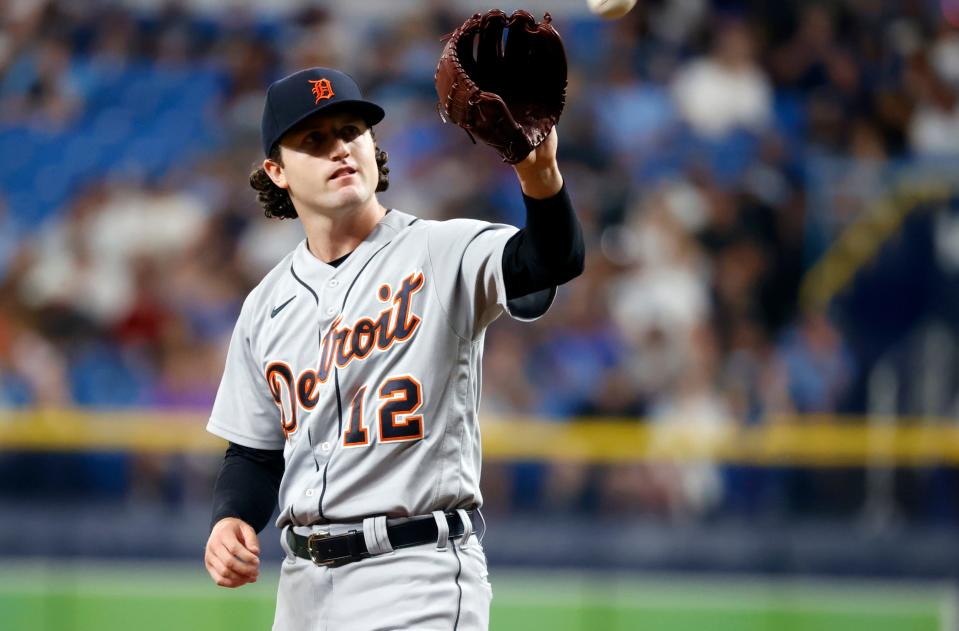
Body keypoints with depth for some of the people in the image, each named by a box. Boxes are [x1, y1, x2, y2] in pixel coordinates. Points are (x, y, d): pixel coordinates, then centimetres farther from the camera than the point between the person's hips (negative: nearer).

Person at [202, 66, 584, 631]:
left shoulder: (443, 254, -5)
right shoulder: (267, 305, 13)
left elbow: (554, 261, -25)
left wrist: (540, 177, -47)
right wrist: (231, 520, -3)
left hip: (417, 579, -6)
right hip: (304, 582, 6)